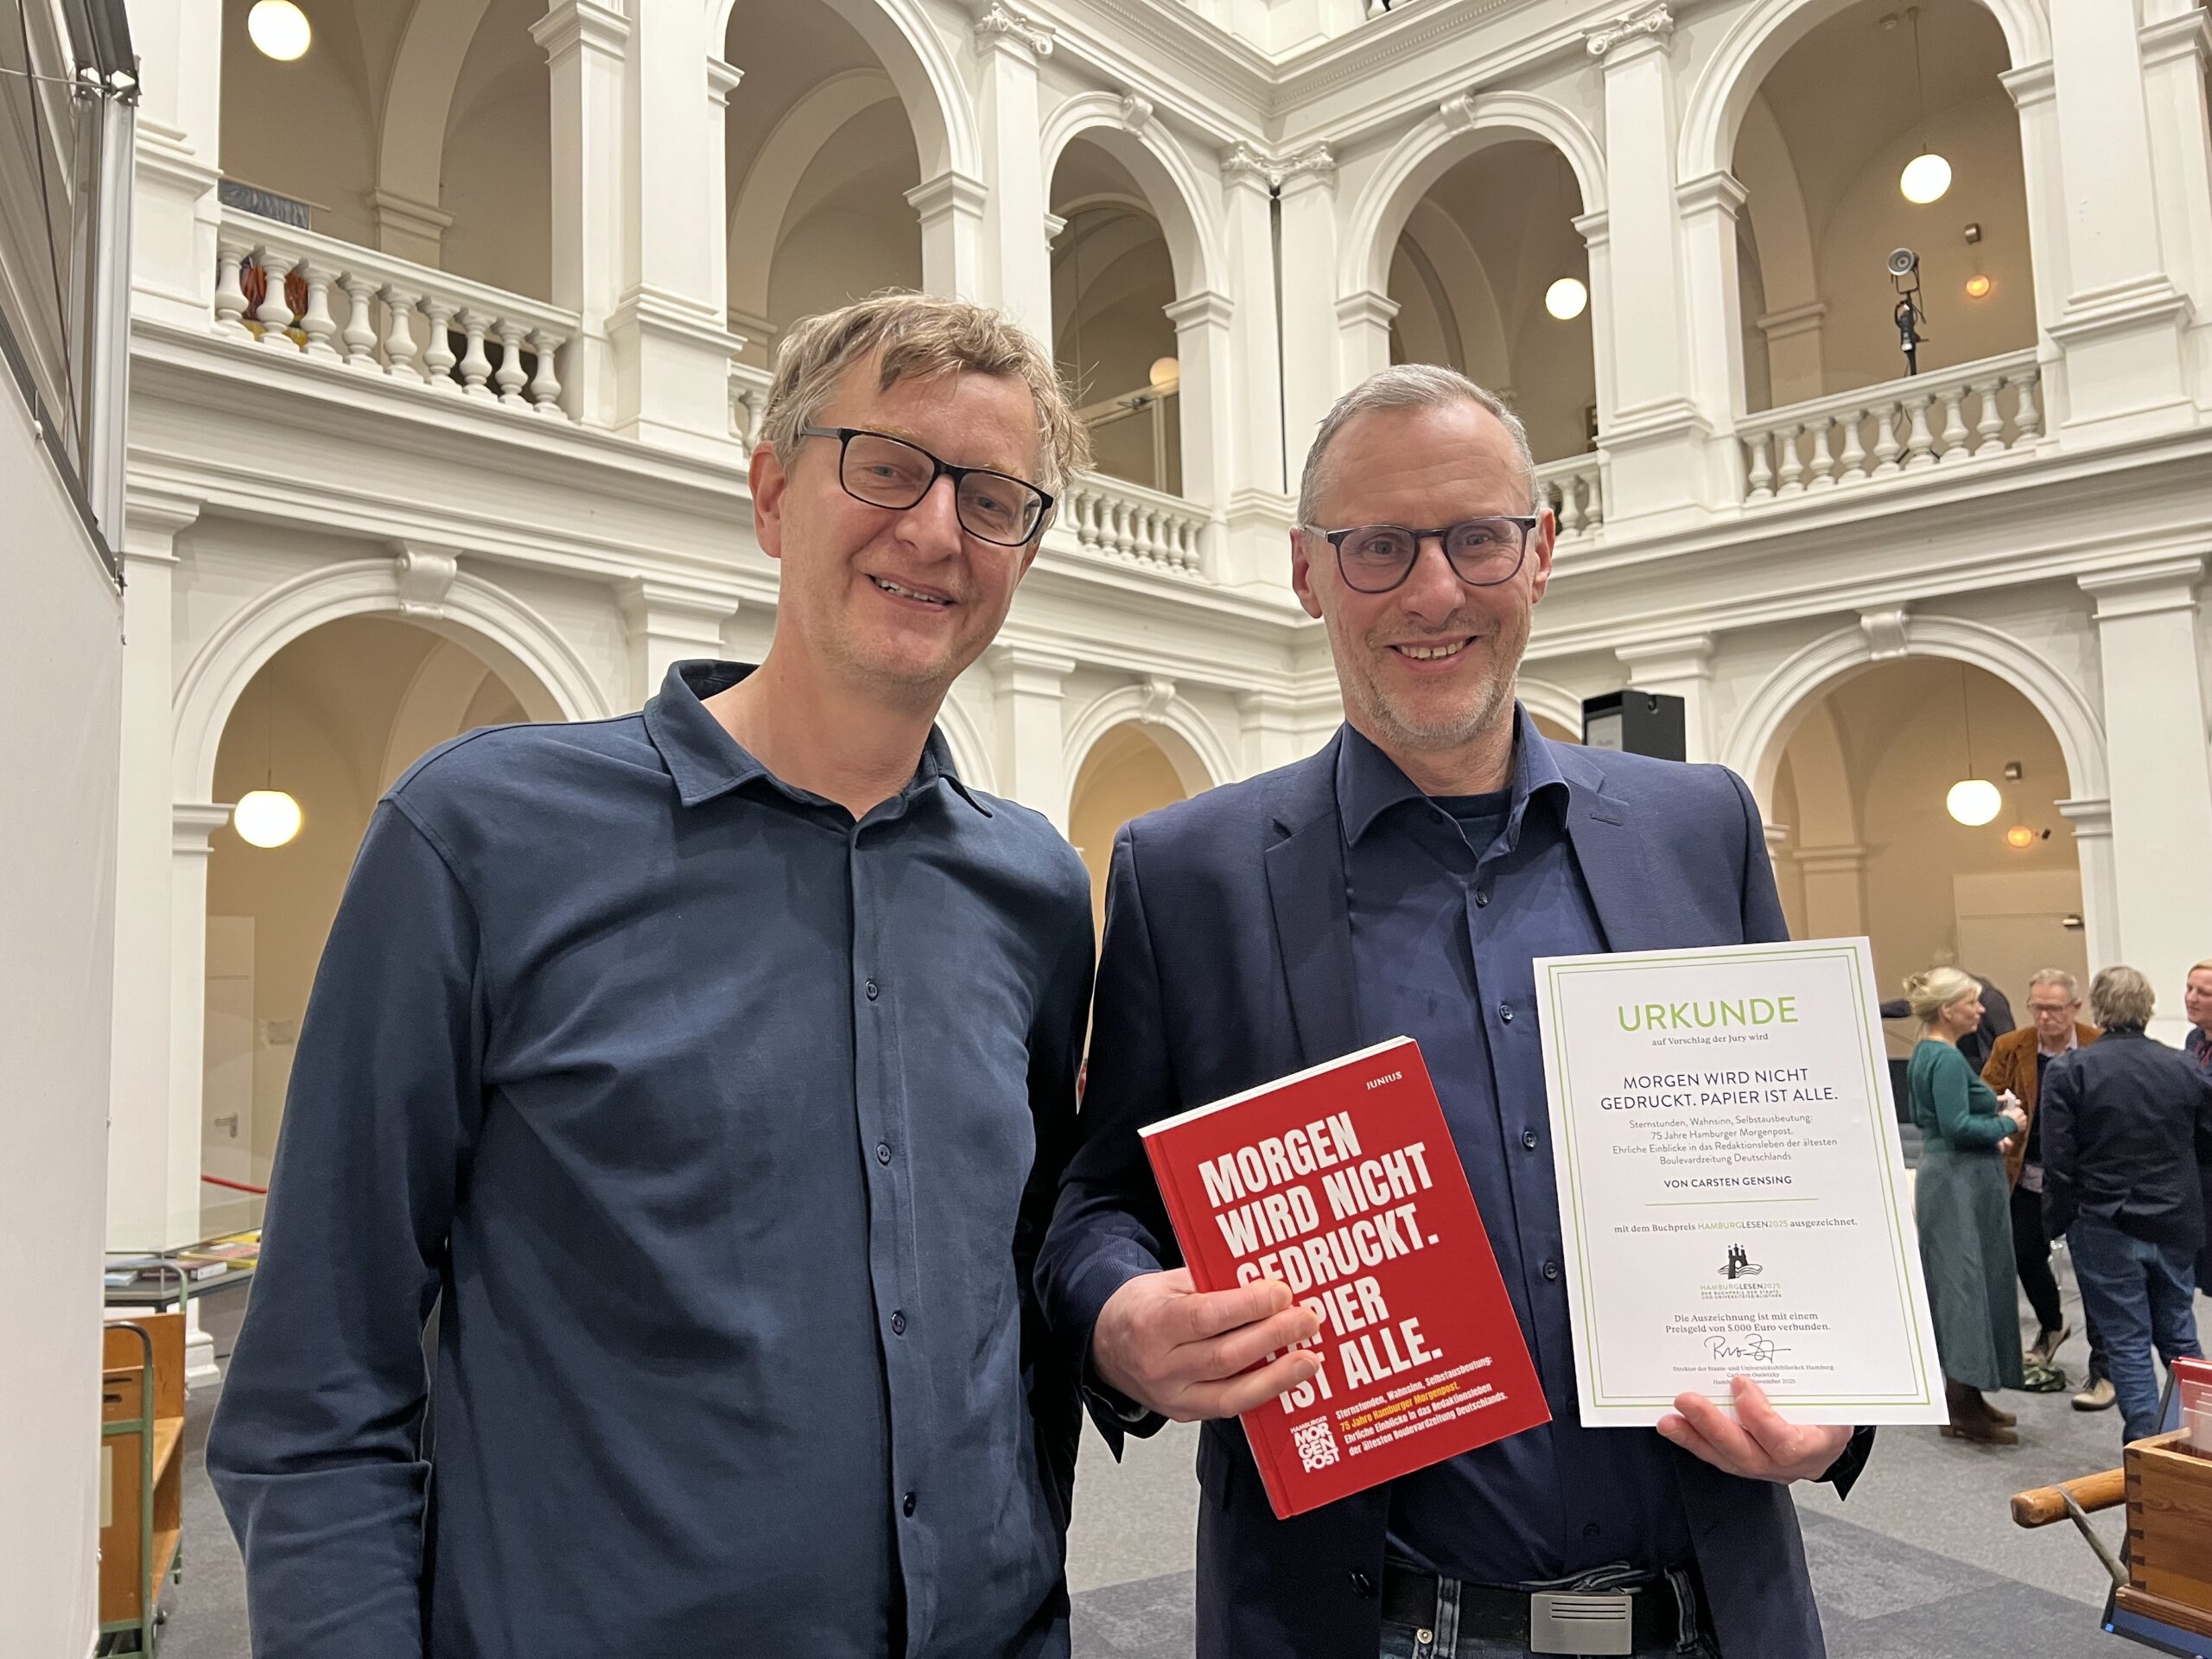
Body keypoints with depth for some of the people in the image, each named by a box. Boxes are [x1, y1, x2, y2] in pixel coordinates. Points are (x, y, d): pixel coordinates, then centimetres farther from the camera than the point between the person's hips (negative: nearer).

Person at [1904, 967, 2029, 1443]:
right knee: (1967, 1283, -5)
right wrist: (2006, 1123, -9)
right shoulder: (1947, 1059, -18)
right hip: (1961, 1182, -10)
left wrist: (1992, 1133, 10)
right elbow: (1957, 1125, -24)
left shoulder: (1924, 1054, 12)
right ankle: (1964, 1411, 0)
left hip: (1944, 1175, 10)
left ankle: (1965, 1397, 24)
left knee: (1958, 1283, 15)